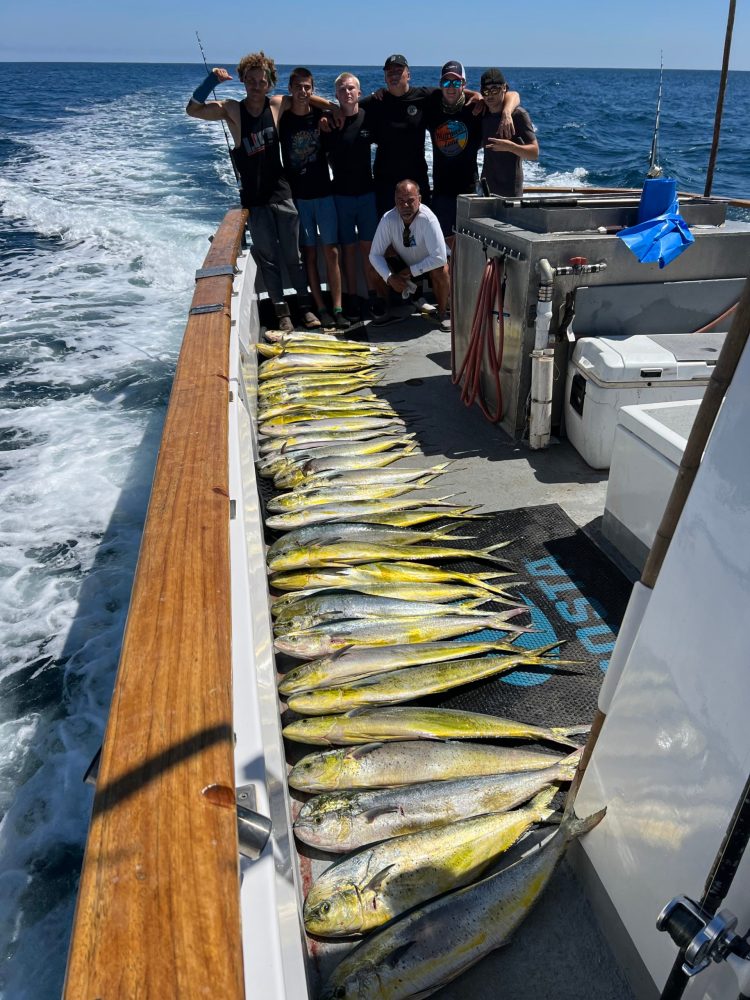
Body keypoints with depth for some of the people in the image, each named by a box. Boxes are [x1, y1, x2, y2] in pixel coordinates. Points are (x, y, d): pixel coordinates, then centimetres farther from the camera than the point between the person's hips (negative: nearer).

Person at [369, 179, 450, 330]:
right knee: (378, 268, -21)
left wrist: (412, 271, -31)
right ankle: (385, 311, 2)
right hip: (404, 264, 3)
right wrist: (389, 278, -32)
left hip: (428, 266, -3)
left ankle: (442, 313, -8)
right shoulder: (388, 219, -22)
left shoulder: (428, 219, -30)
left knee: (441, 271, -35)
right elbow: (375, 254, -19)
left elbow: (439, 258, -35)